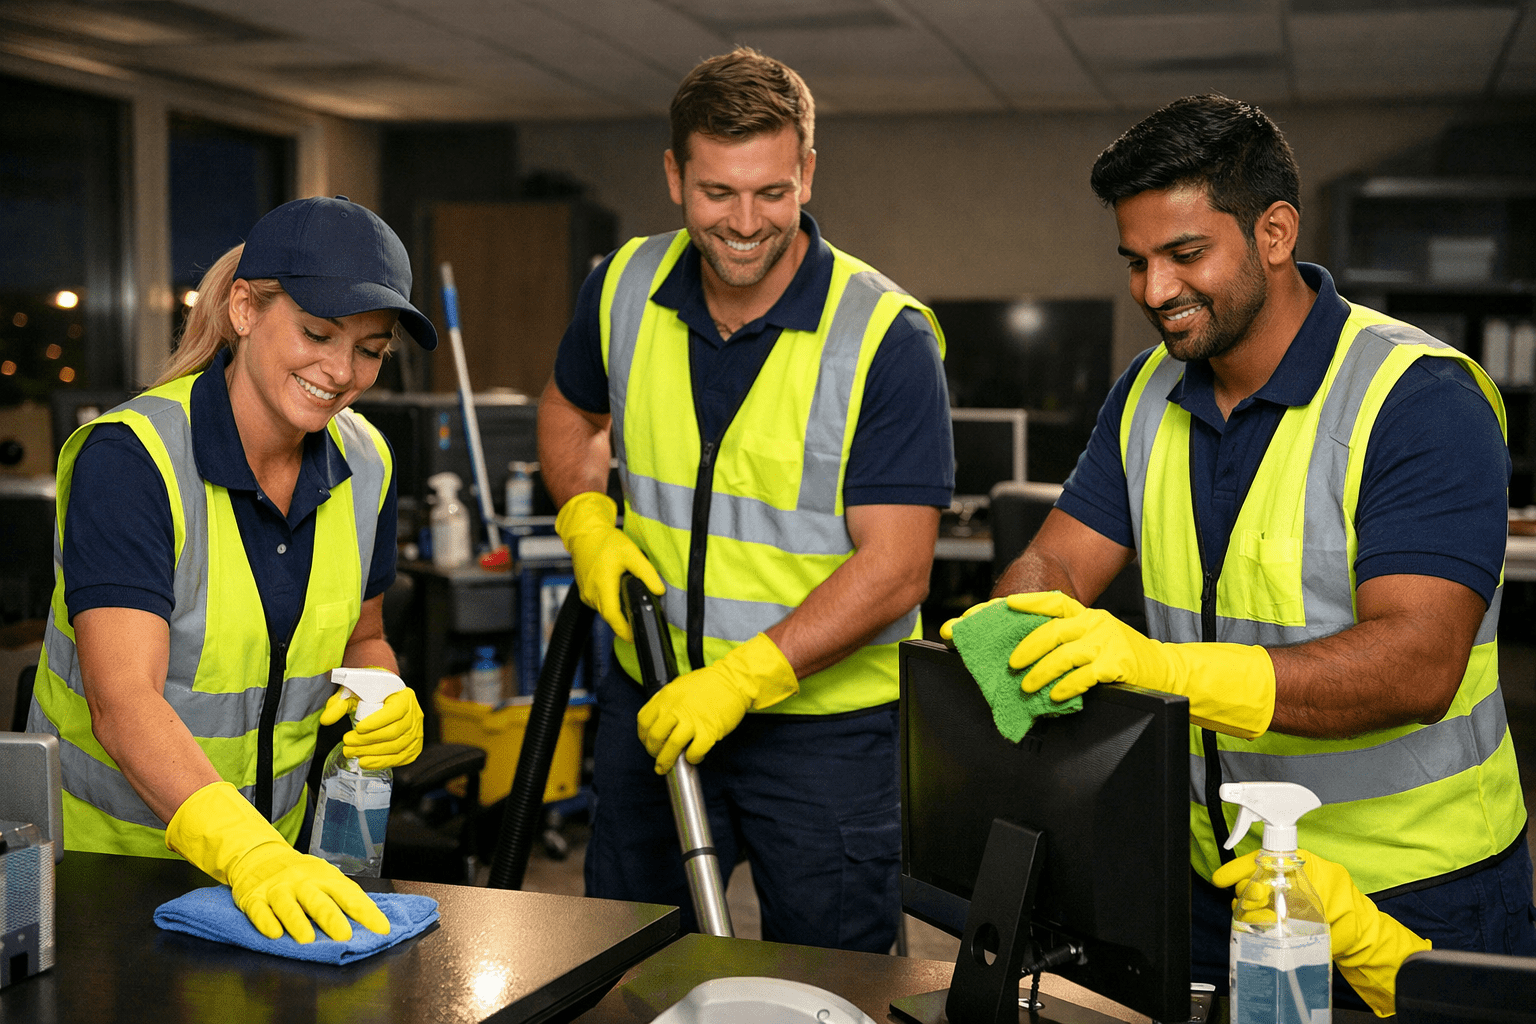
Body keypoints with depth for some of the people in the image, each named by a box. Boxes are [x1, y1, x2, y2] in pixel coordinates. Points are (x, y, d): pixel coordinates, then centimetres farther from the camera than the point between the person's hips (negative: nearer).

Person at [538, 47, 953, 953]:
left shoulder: (886, 336, -18)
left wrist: (745, 675, -29)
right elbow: (571, 413, 18)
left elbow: (895, 568, -21)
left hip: (825, 718, -4)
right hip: (653, 702, 5)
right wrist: (586, 518, -1)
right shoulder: (626, 289, -3)